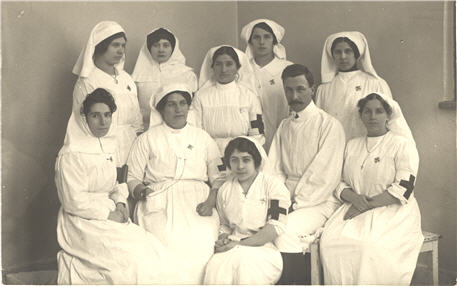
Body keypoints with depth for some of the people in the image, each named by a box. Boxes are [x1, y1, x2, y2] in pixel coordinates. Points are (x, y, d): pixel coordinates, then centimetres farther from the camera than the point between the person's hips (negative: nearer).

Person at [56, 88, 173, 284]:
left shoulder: (109, 144, 10)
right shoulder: (71, 156, -15)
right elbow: (75, 202, -16)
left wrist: (120, 202, 0)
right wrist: (108, 214, -13)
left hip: (110, 215, 7)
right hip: (83, 223, -7)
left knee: (153, 249, -11)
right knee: (134, 259, -21)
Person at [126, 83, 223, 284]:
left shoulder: (202, 137, 20)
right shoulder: (147, 139, 16)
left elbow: (218, 176, 15)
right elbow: (133, 178, 12)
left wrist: (211, 201, -4)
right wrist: (140, 190, -11)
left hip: (196, 200, 1)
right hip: (160, 202, -1)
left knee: (202, 244, -28)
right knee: (170, 245, -29)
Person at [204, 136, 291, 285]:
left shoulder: (273, 185, 1)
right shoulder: (225, 189, 15)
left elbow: (275, 228, -7)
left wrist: (239, 243, -14)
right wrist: (223, 239, -1)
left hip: (263, 248, -3)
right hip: (233, 250, 3)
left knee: (247, 272, -37)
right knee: (214, 270, -30)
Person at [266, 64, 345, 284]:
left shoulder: (329, 125, -3)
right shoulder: (284, 127, 17)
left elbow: (325, 177, -10)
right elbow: (274, 170, 11)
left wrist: (296, 206, -14)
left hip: (318, 201, -5)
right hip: (287, 199, 6)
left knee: (286, 230, -31)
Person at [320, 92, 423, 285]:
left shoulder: (402, 145, 3)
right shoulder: (352, 146, 19)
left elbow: (403, 190, -8)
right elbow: (338, 183, 14)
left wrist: (367, 204, -13)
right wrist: (353, 198, -8)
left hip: (392, 214, -4)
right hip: (356, 212, 4)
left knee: (370, 246, -33)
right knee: (330, 241, -25)